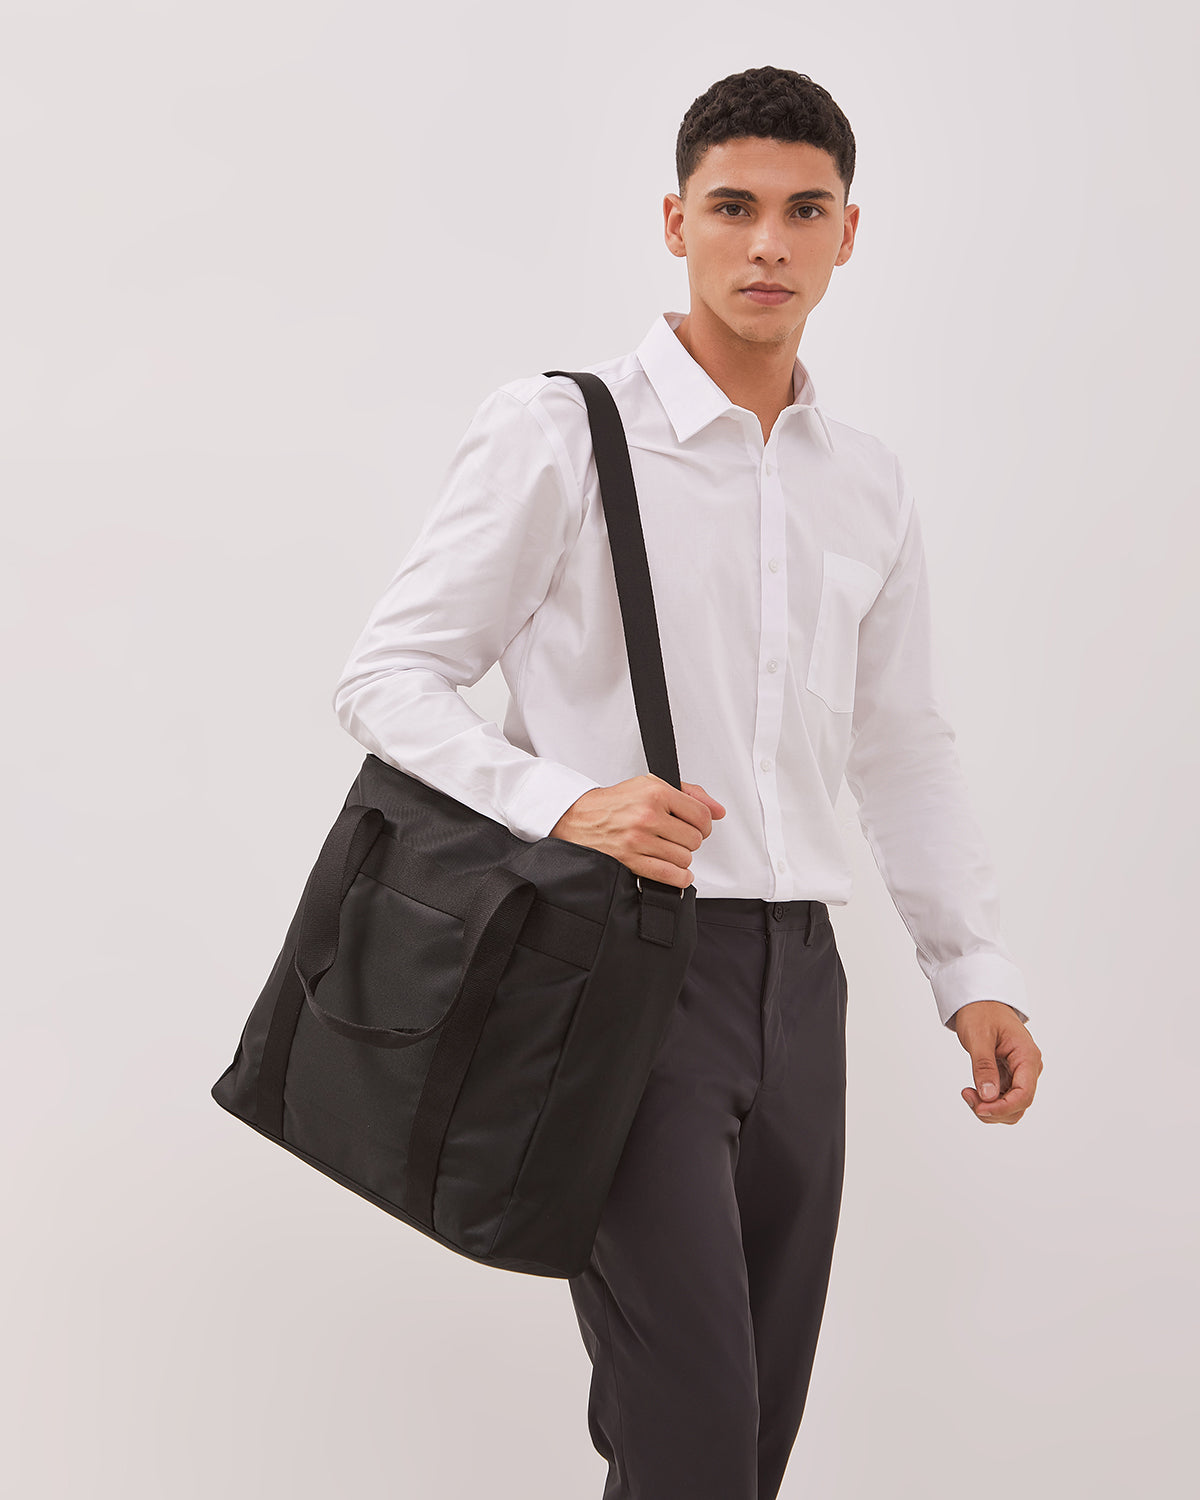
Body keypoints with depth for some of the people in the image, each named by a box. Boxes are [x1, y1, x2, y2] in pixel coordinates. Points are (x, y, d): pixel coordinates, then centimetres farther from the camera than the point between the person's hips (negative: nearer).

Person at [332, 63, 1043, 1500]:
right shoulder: (559, 433, -5)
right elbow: (388, 676, -5)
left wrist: (973, 969, 12)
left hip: (795, 969, 6)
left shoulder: (869, 487, 13)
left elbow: (903, 745, 21)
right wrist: (564, 805, -21)